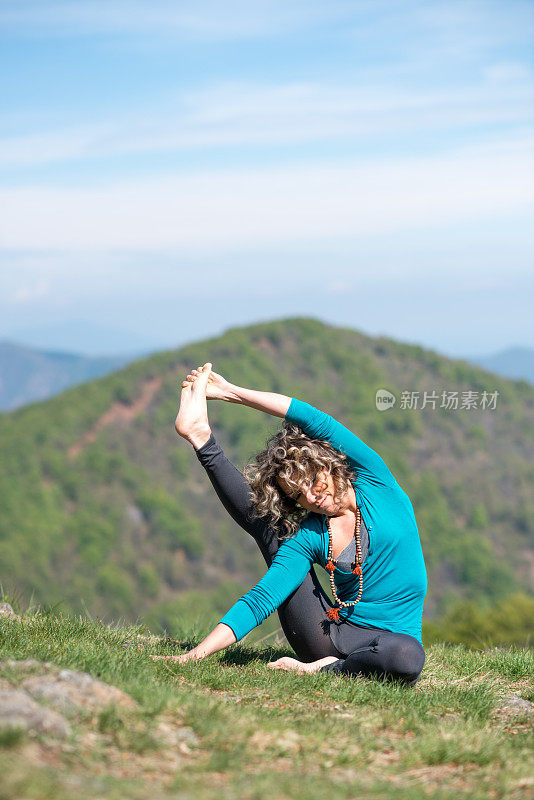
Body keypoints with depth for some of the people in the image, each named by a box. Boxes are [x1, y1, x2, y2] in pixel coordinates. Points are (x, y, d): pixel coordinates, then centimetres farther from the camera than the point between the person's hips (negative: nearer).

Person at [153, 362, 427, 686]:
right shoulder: (307, 537, 1)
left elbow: (318, 422, -14)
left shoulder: (374, 483, -4)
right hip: (331, 633, 3)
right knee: (271, 531, 7)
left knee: (407, 658, -42)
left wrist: (231, 390, -12)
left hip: (391, 633, -3)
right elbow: (258, 600, -8)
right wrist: (196, 654, -21)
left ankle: (320, 669, -19)